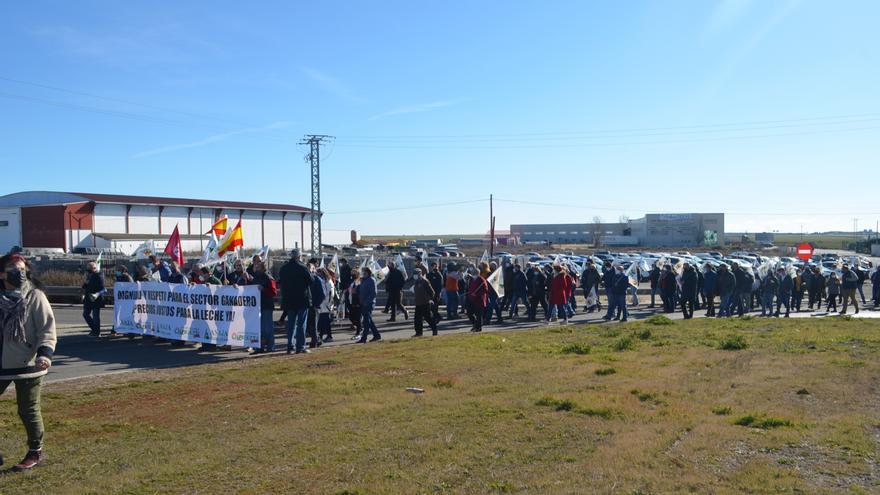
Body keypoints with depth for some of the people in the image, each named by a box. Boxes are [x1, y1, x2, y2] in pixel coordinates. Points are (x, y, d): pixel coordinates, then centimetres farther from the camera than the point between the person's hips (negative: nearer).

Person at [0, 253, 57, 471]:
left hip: (27, 364, -5)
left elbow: (47, 329, -11)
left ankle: (35, 452, 22)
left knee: (28, 411, 5)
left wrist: (44, 353, -25)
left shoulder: (35, 297, -8)